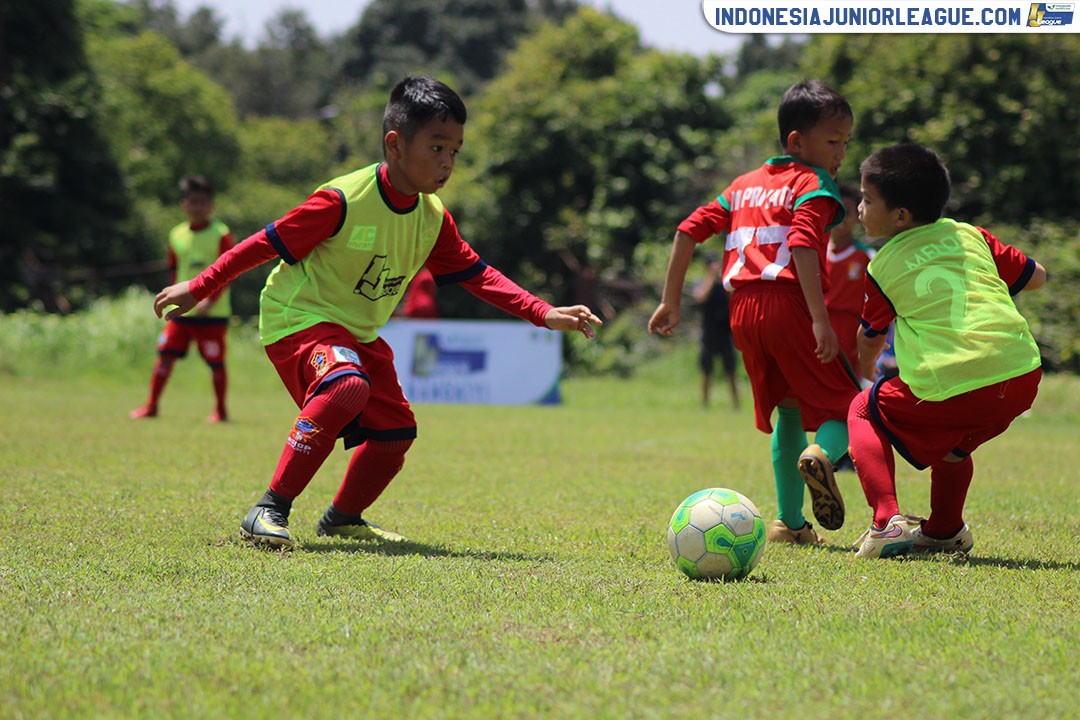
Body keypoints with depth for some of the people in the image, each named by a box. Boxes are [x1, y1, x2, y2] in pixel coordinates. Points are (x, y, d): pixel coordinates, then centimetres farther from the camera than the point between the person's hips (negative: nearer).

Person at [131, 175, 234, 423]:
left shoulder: (221, 235, -6)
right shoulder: (176, 235, 9)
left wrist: (210, 300, -20)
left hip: (212, 312, -4)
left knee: (216, 361, -1)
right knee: (165, 354, -1)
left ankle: (220, 410, 13)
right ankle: (152, 405, 7)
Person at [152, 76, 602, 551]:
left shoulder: (433, 218, -2)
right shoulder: (343, 200, -23)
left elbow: (476, 274, 6)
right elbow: (270, 244, -16)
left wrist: (545, 315, -5)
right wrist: (197, 289, -11)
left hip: (358, 333, 8)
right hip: (298, 318, -8)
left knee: (396, 430, 6)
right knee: (347, 385, -35)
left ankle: (343, 519, 31)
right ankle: (268, 512, -32)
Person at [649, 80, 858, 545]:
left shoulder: (745, 185, 25)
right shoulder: (813, 185, 2)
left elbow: (689, 230, 18)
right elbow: (802, 246, -15)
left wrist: (671, 301, 22)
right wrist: (821, 320, -22)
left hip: (743, 310, 6)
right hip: (788, 304, -6)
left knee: (789, 412, 19)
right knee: (843, 405, 1)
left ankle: (790, 522, 14)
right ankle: (823, 454, -33)